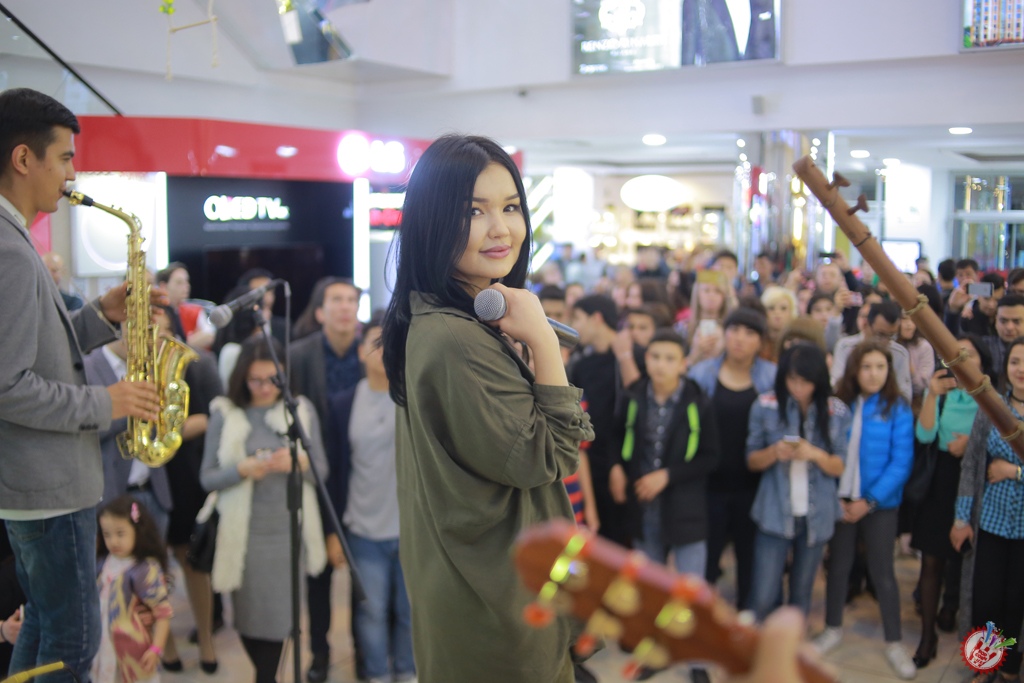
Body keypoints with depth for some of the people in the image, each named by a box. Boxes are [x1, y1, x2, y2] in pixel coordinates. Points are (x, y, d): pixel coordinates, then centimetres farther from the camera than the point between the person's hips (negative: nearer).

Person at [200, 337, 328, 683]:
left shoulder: (302, 409, 3)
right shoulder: (224, 414, 0)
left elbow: (322, 469, 6)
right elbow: (207, 477, -1)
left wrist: (299, 462, -15)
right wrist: (243, 469, -18)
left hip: (289, 532, 1)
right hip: (245, 534, 0)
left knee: (279, 616, 6)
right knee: (249, 619, 9)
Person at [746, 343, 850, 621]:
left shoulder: (836, 412, -2)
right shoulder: (766, 406, -5)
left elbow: (839, 467, 3)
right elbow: (752, 461, 2)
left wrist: (815, 454, -18)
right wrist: (774, 453, -19)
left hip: (817, 516, 2)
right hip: (774, 513, -1)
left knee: (801, 594, 13)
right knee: (762, 598, -5)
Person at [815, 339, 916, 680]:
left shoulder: (897, 410, -9)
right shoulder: (839, 403, -1)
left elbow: (901, 463, -11)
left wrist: (870, 500, -16)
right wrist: (837, 497, -9)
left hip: (879, 502, -2)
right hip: (841, 499, 3)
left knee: (882, 572, 4)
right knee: (837, 565, 13)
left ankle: (893, 642, 19)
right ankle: (833, 628, 29)